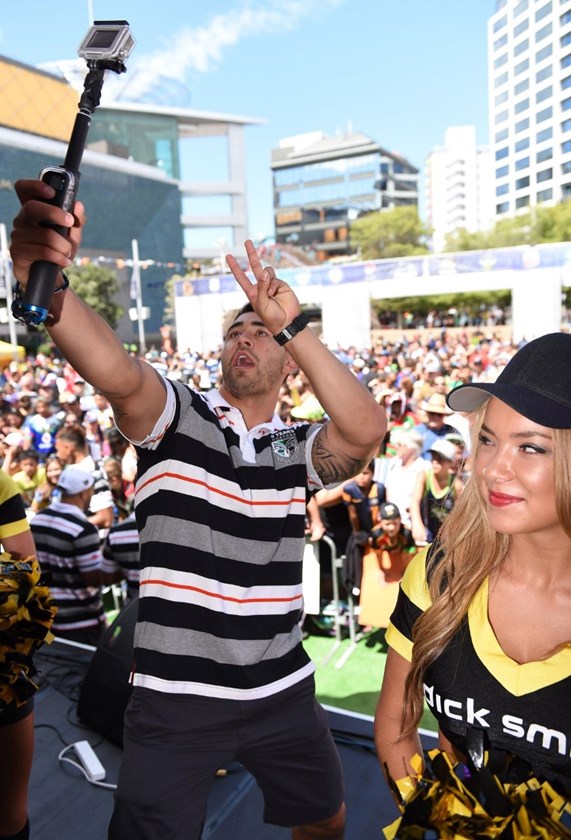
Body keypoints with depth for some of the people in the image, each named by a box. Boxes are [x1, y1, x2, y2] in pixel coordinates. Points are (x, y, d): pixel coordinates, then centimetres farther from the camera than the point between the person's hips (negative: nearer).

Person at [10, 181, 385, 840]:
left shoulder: (297, 448, 2)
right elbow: (115, 372, -28)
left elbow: (366, 431, -19)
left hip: (281, 692, 4)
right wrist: (46, 283, -47)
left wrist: (293, 323, -24)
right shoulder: (175, 416, -6)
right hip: (174, 696, -3)